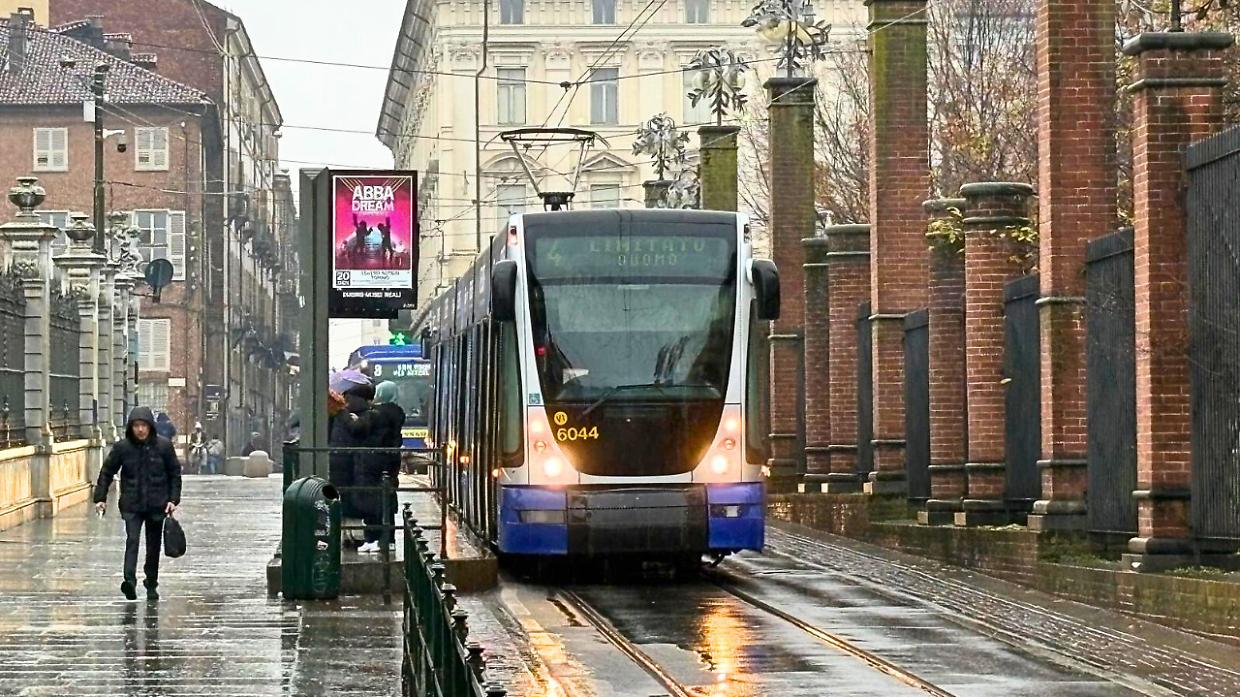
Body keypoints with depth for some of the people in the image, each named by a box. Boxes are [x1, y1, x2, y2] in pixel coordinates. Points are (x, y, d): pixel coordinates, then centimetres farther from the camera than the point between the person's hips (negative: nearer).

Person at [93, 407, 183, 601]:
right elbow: (107, 472, 5)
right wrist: (100, 498, 0)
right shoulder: (122, 447, -3)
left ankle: (151, 585, 20)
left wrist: (173, 499, -3)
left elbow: (175, 473, 4)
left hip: (157, 505, 1)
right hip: (131, 505, -1)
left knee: (154, 546, 8)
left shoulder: (164, 446, -3)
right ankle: (130, 581, -30)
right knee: (132, 540, -18)